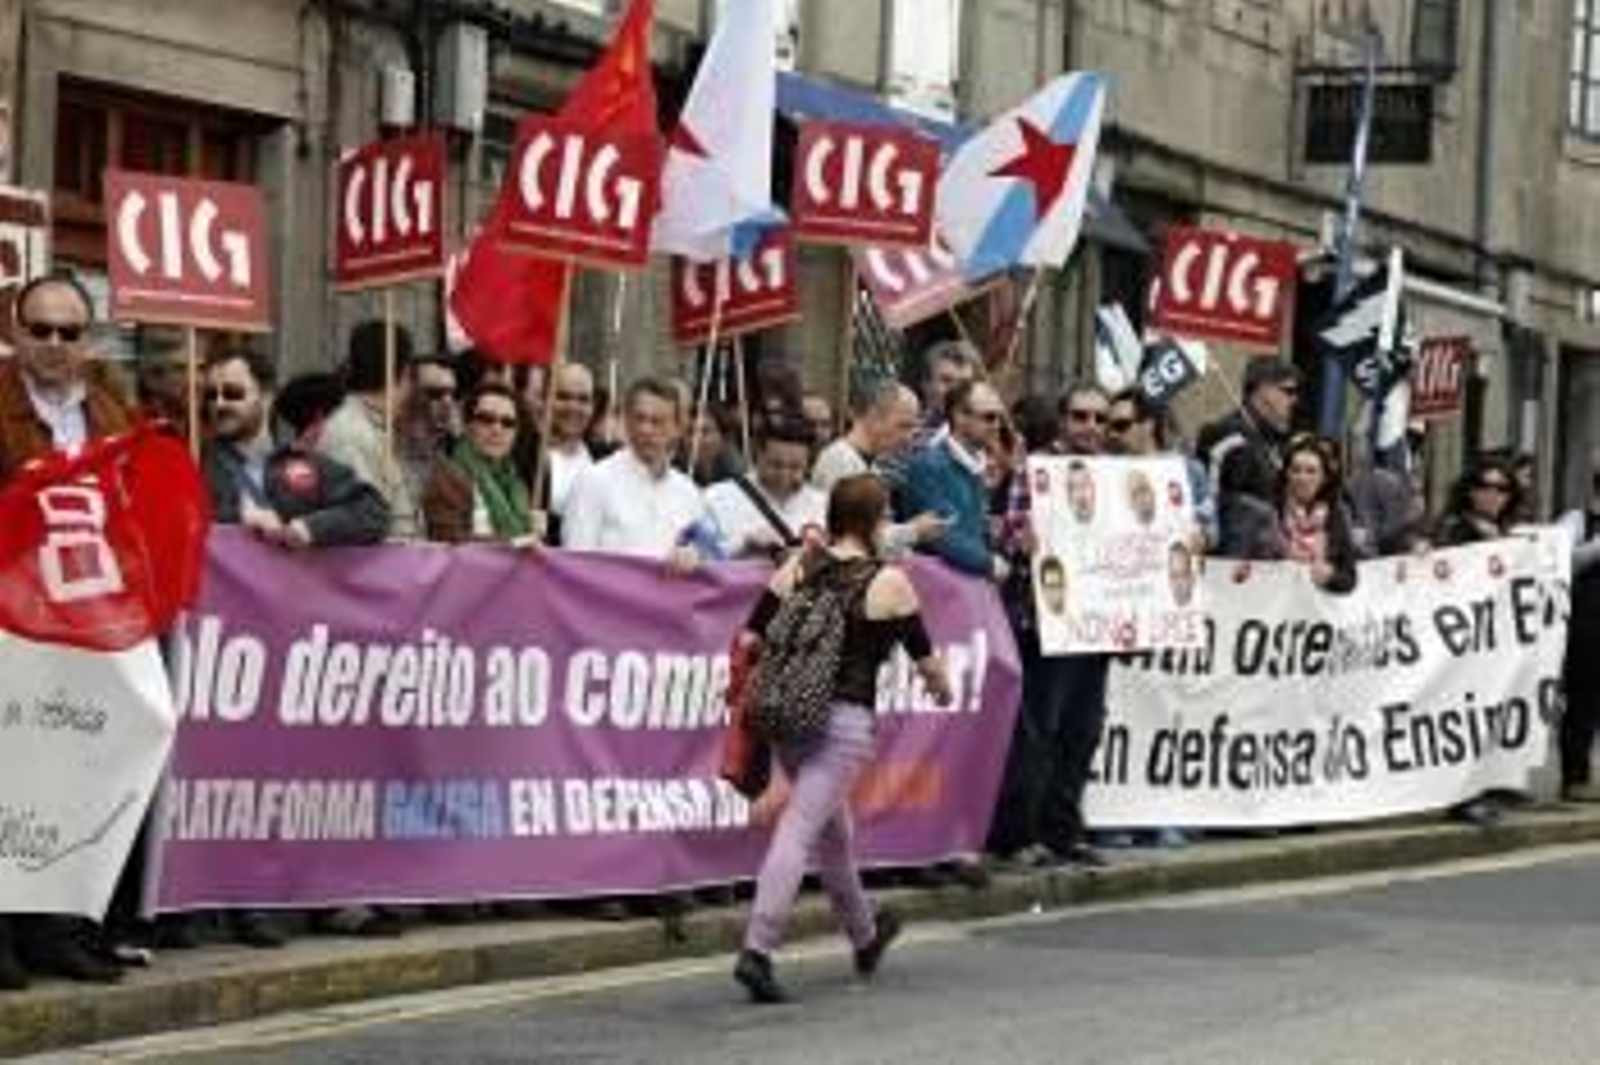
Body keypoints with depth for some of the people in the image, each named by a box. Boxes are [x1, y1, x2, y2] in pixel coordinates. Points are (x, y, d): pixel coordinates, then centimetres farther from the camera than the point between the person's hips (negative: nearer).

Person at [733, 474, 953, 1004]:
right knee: (800, 830, -10)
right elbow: (926, 660, 5)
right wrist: (942, 688, 26)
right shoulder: (889, 583, -5)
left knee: (832, 828, 22)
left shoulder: (797, 569, 6)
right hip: (846, 720, -6)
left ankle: (865, 936, 42)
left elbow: (751, 641, 5)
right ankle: (756, 951, -21)